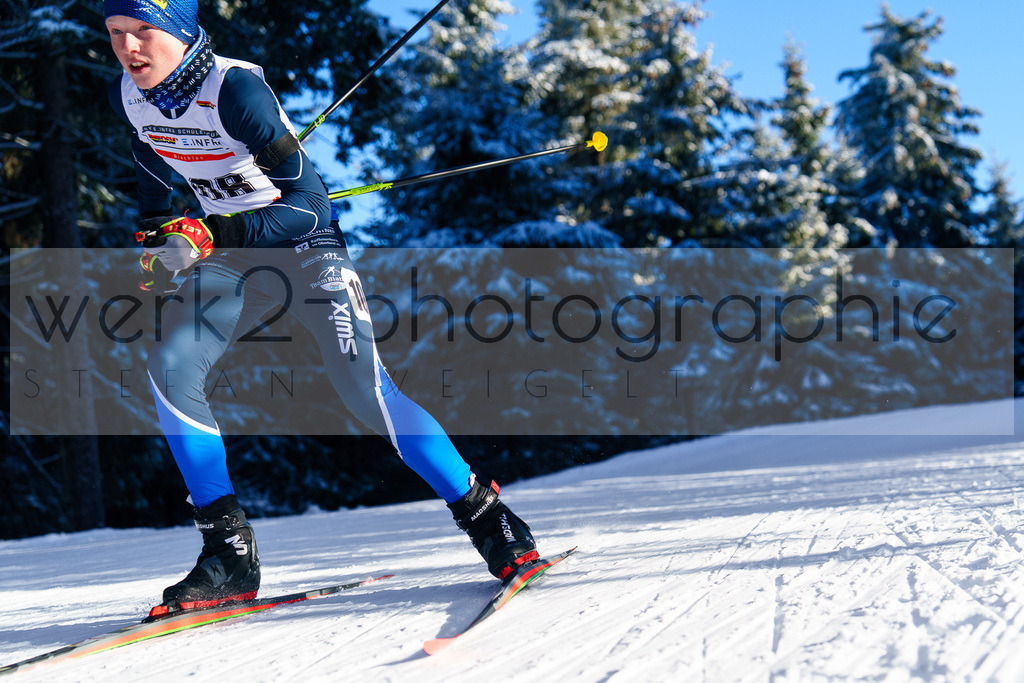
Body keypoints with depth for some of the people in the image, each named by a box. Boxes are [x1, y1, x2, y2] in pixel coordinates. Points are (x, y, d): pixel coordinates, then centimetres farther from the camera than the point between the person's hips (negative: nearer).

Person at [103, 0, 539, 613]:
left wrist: (207, 236, -38)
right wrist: (154, 229, 20)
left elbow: (308, 203, -30)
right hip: (228, 256, 6)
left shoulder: (236, 89, -27)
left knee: (367, 391, -15)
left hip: (307, 246, -6)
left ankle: (485, 516, 2)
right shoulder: (128, 96, -8)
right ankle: (230, 552, -9)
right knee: (171, 369, -15)